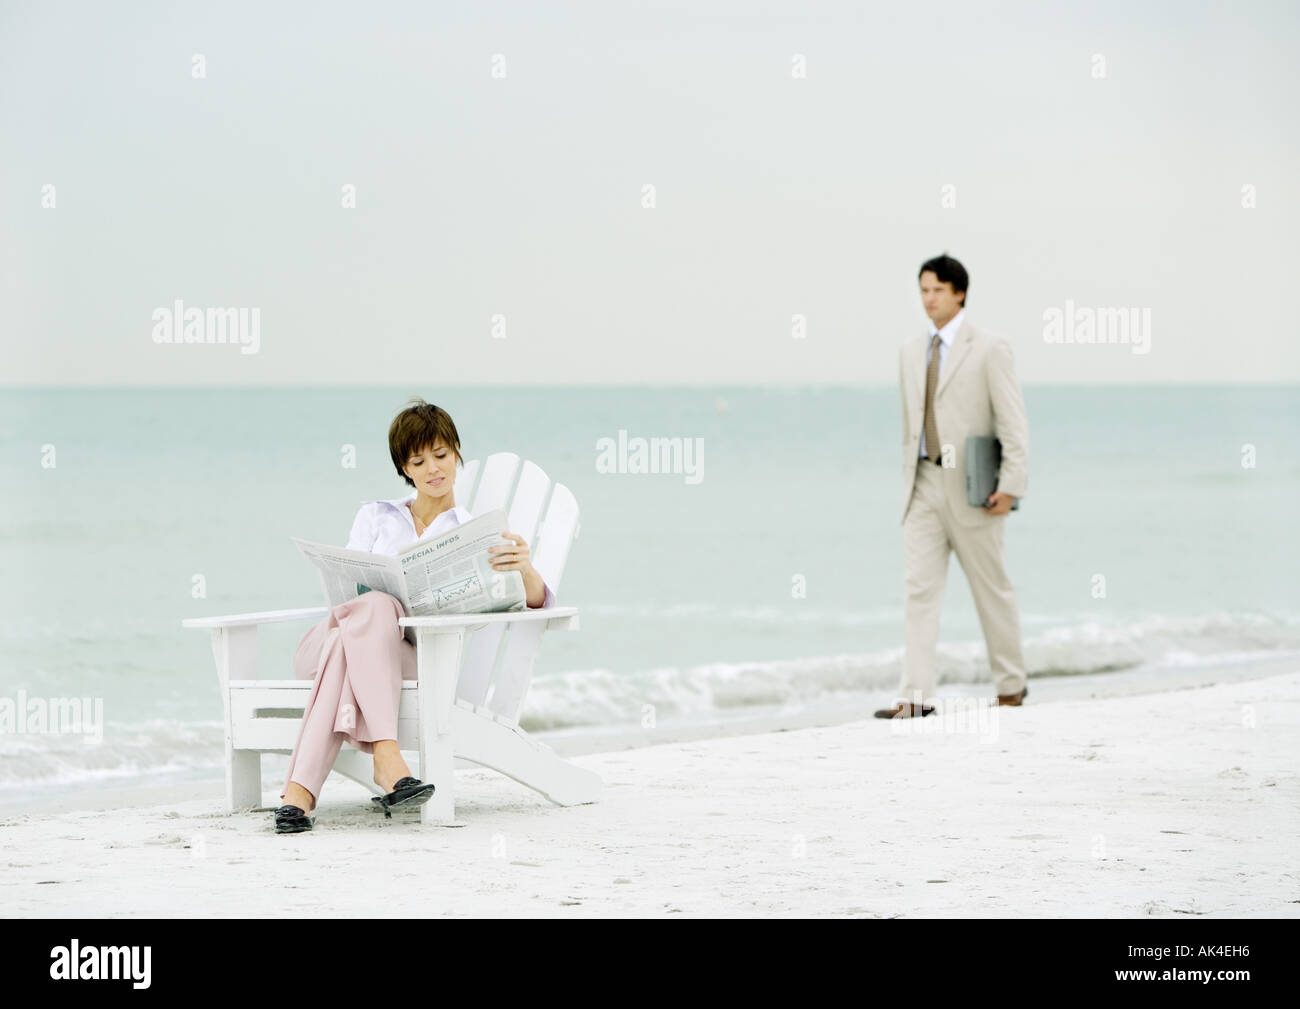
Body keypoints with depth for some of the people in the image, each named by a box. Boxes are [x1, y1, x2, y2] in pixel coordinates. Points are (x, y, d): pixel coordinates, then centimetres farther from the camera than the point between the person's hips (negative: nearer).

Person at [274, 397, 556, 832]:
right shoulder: (376, 516, 25)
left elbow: (535, 601, 1)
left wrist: (525, 568, -26)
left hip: (409, 653, -1)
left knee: (348, 645, -39)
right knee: (375, 606, -38)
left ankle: (300, 788, -52)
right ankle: (386, 755, -52)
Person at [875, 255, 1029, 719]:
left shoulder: (989, 350, -4)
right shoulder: (911, 351, 13)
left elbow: (1013, 423, -8)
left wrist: (1011, 486, -16)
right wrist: (909, 479, 16)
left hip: (970, 488, -5)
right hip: (923, 487, 5)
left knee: (992, 589, 7)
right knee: (918, 589, -5)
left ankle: (1011, 684, 22)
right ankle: (916, 697, -10)